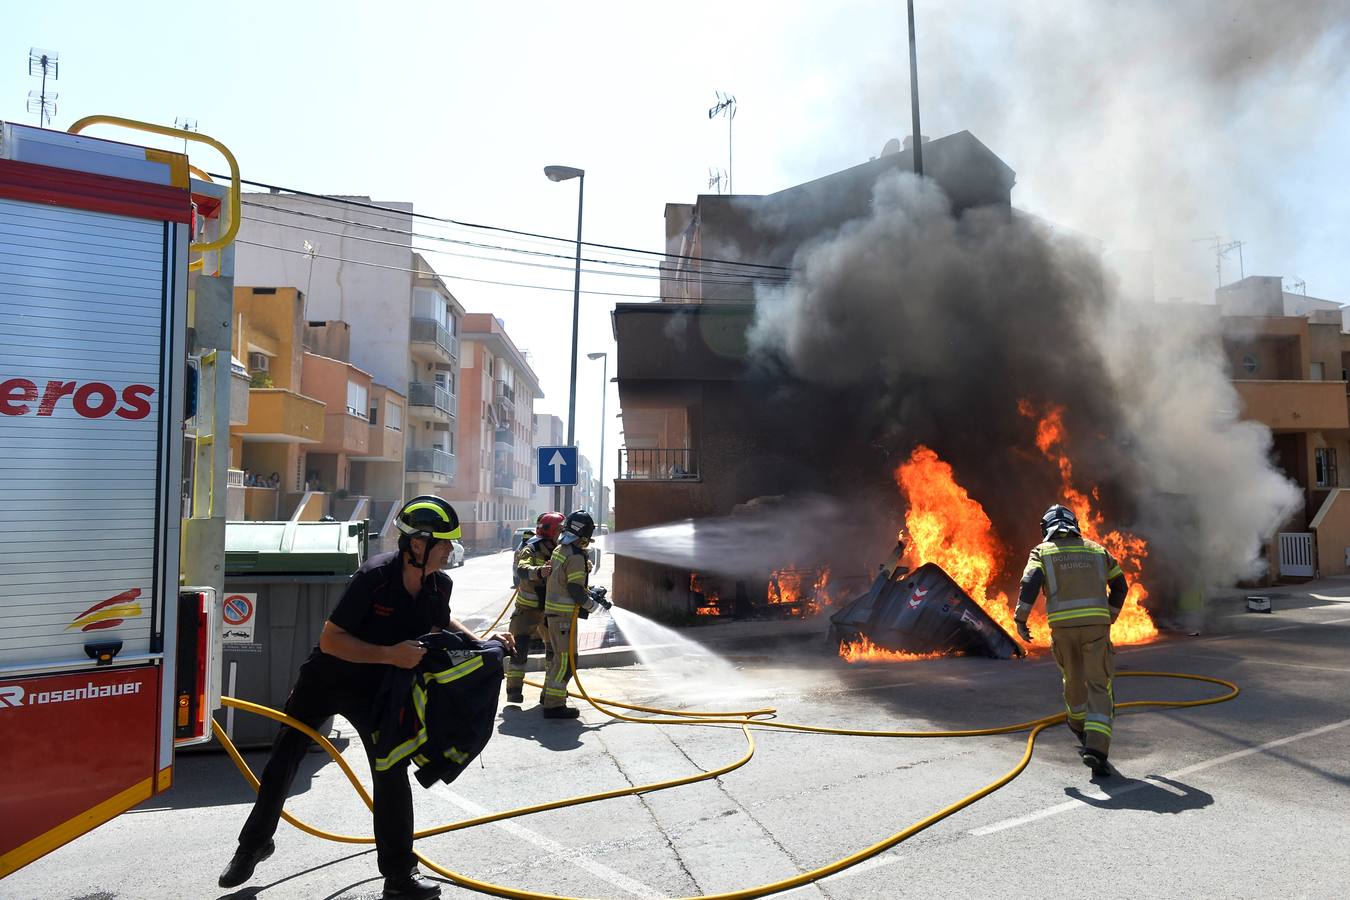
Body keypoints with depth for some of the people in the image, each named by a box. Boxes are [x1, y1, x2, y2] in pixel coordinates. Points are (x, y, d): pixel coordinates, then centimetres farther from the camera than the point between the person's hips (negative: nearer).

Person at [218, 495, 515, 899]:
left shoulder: (440, 585, -13)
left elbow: (442, 624, 10)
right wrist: (391, 655, -37)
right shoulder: (373, 577, -31)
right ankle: (255, 843, 39)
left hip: (374, 689, 3)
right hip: (324, 680, -3)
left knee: (392, 773, -3)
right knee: (282, 763, 12)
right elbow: (330, 640, -29)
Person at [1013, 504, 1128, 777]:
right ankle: (1096, 748, -16)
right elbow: (1120, 586, 19)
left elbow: (1030, 583, -10)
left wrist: (1020, 619, -7)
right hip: (1095, 624, 0)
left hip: (1062, 626, 0)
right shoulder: (1095, 549, 17)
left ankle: (1078, 724, 48)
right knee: (1098, 687, 0)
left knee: (1072, 677, 24)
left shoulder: (1042, 551, 8)